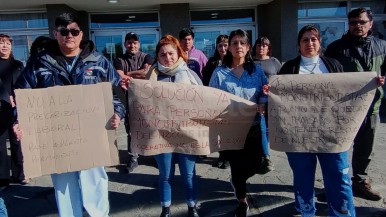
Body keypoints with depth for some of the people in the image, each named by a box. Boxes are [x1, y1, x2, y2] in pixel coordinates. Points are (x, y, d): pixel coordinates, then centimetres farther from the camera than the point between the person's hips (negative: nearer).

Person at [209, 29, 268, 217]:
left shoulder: (256, 70, 3)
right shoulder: (219, 72, -3)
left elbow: (265, 95, 1)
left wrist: (262, 106, -18)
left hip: (253, 126, 2)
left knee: (255, 163, 3)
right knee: (237, 166, 6)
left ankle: (236, 181, 40)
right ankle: (242, 201, 34)